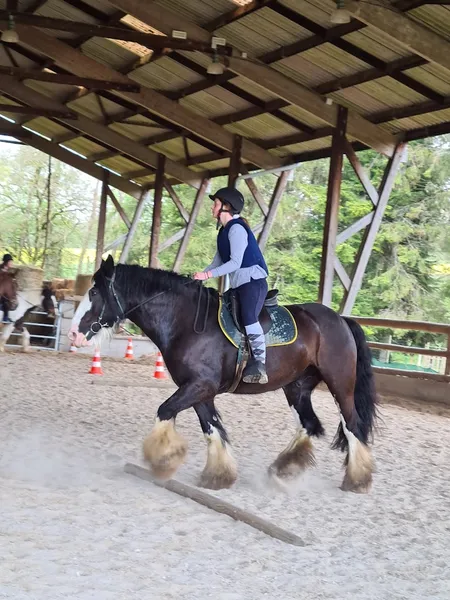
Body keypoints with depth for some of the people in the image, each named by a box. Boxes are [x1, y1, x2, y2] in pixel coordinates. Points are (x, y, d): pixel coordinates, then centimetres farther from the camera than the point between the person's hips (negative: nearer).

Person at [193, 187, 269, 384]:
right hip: (239, 286, 11)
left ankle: (259, 364, -30)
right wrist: (200, 277, 3)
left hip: (253, 282, -11)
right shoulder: (225, 231, 17)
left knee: (248, 318, -26)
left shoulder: (236, 228, -12)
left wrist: (208, 274, -22)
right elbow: (218, 262, 16)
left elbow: (235, 262, -20)